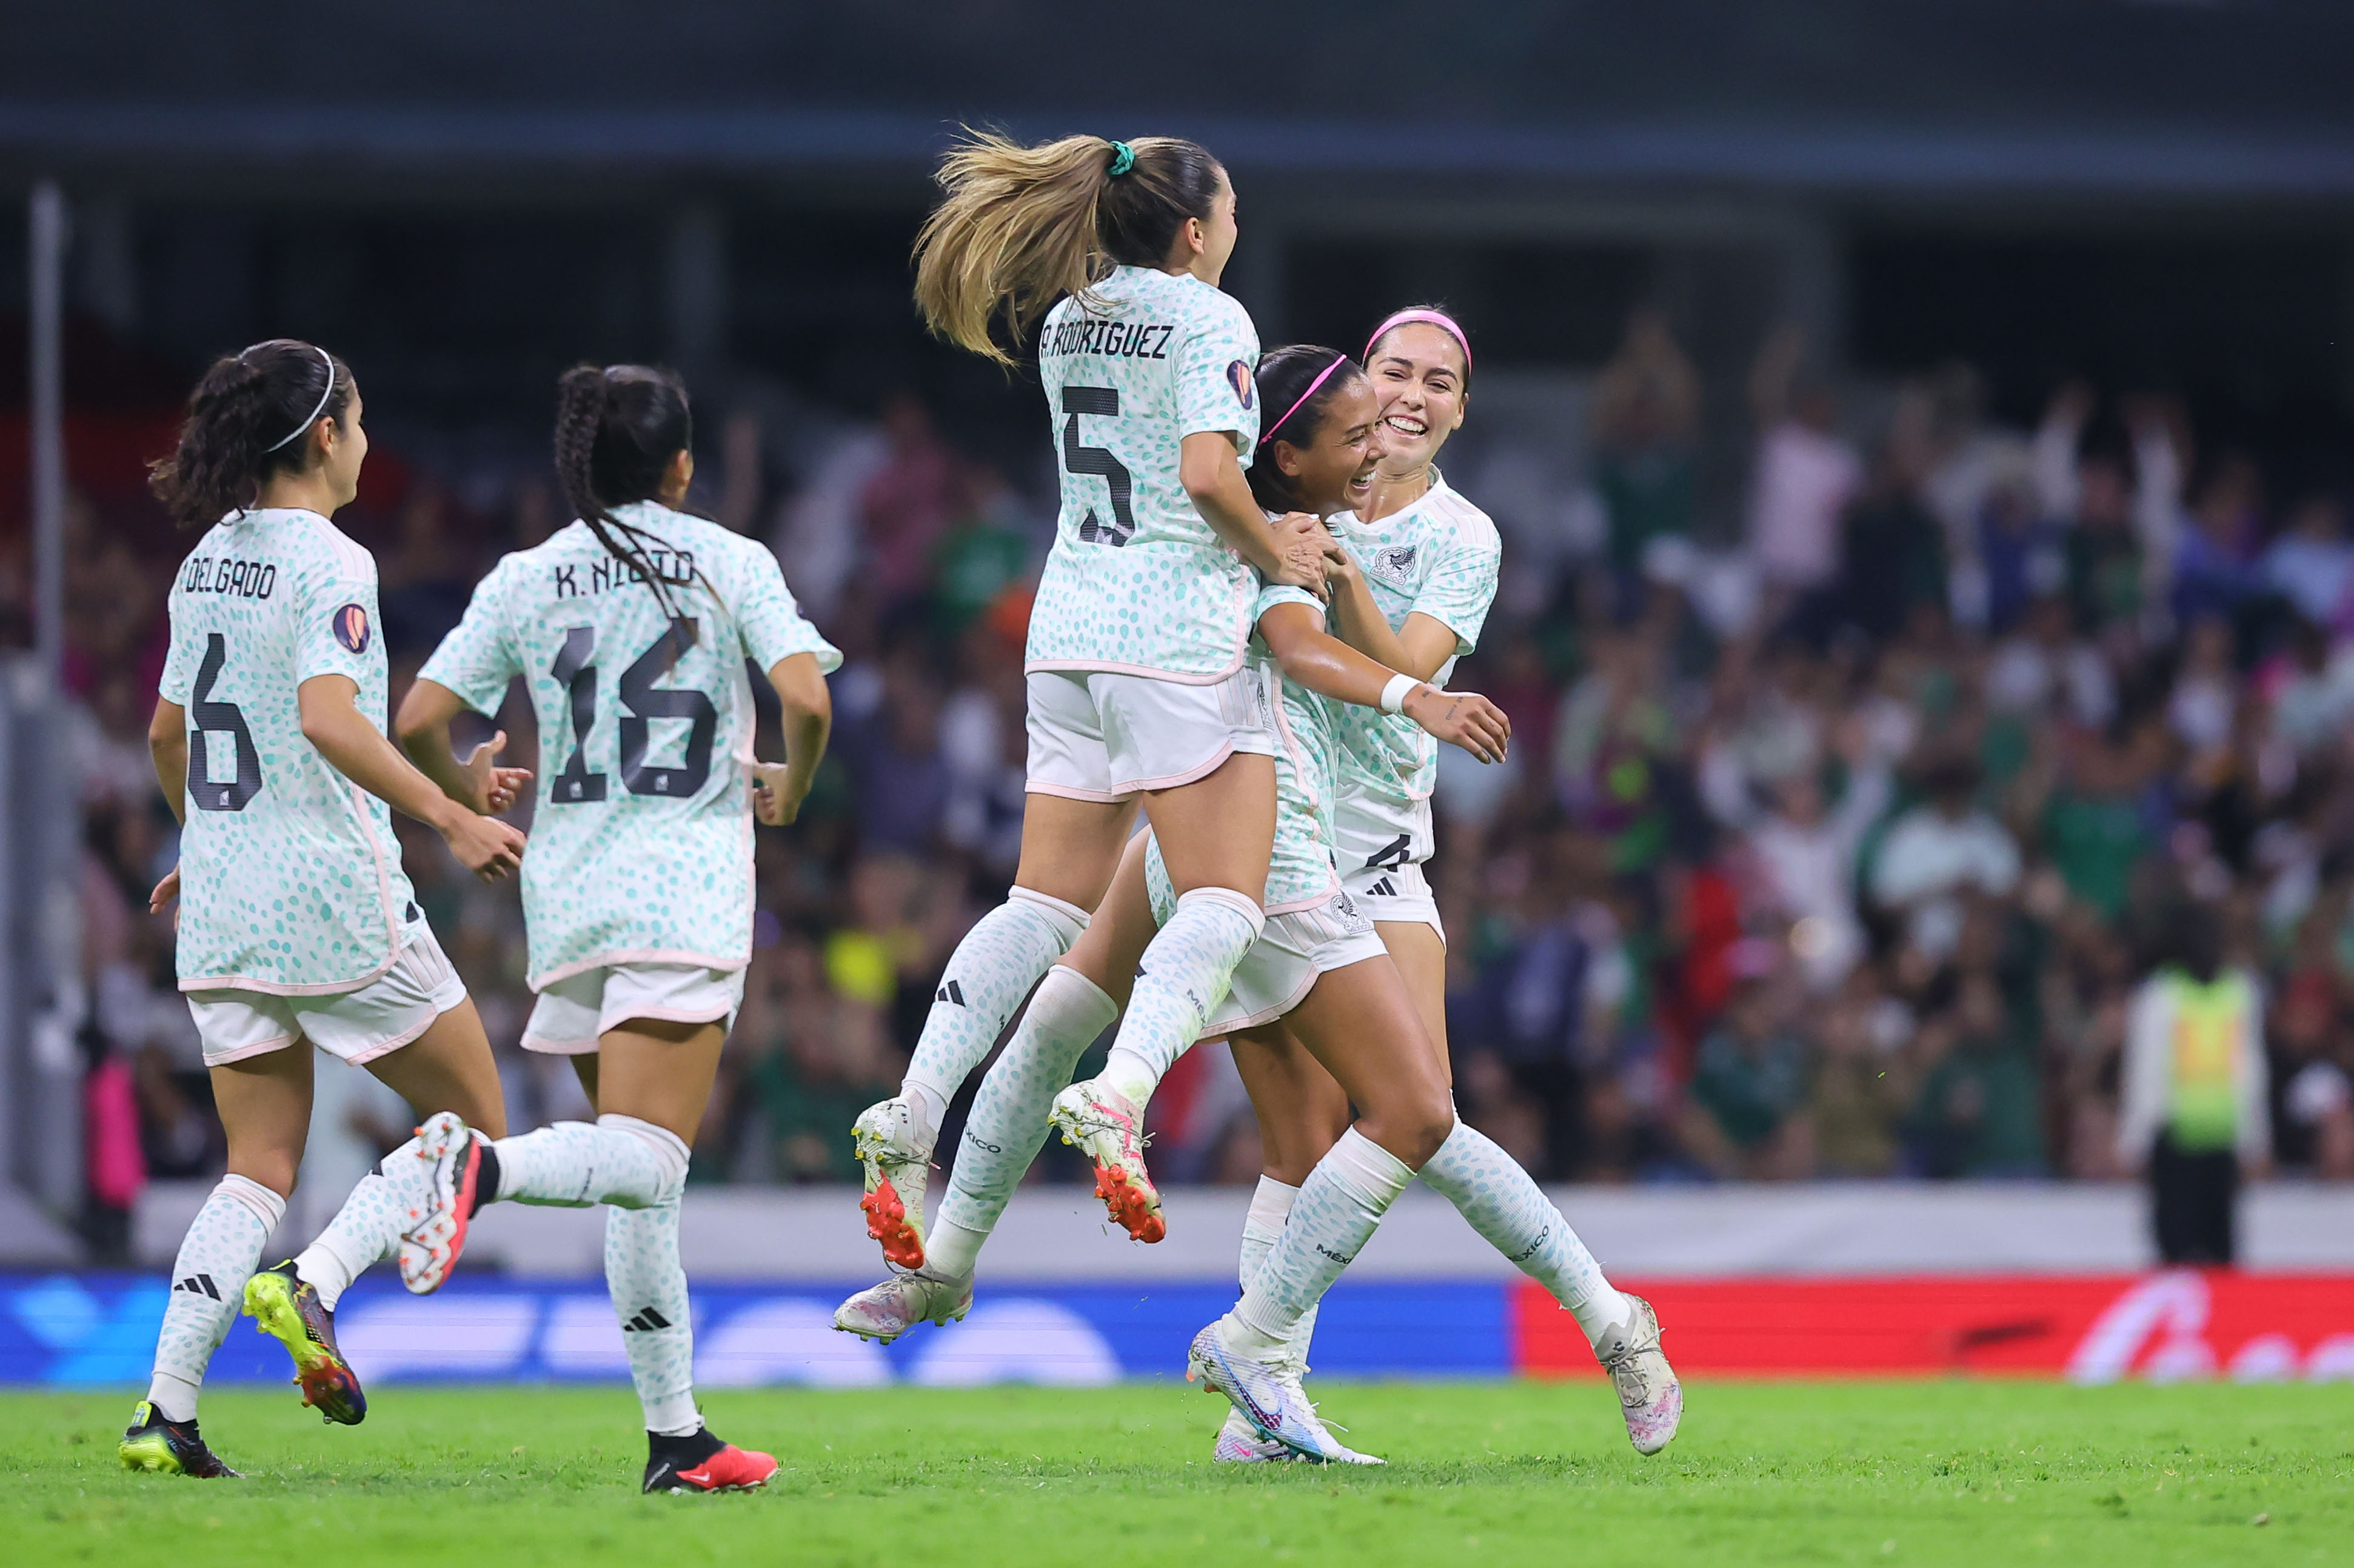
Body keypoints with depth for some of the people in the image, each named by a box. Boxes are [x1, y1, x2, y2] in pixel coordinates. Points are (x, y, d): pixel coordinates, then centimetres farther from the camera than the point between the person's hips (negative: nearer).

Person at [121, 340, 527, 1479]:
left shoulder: (205, 564, 12)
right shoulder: (329, 563, -11)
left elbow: (168, 734, 22)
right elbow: (327, 717, -26)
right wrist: (450, 815, -27)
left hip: (223, 906, 7)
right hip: (333, 895, -7)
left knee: (261, 1169, 9)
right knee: (473, 1126, 6)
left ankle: (165, 1408, -5)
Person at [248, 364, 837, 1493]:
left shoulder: (525, 581, 9)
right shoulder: (730, 563, 2)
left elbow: (420, 722, 2)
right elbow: (806, 698, -10)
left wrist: (469, 807, 21)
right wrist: (790, 789, 11)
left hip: (569, 892, 4)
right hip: (685, 888, -4)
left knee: (640, 1165, 11)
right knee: (642, 1163, -15)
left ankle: (676, 1433, 9)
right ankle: (488, 1168, -47)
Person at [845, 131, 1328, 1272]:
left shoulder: (1070, 321, 16)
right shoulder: (1208, 317, -7)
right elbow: (1207, 471, -19)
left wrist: (1254, 538, 21)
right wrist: (1274, 554, -3)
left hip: (1071, 623, 7)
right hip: (1178, 634, -7)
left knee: (1047, 906, 10)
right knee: (1222, 907, -5)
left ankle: (911, 1115, -3)